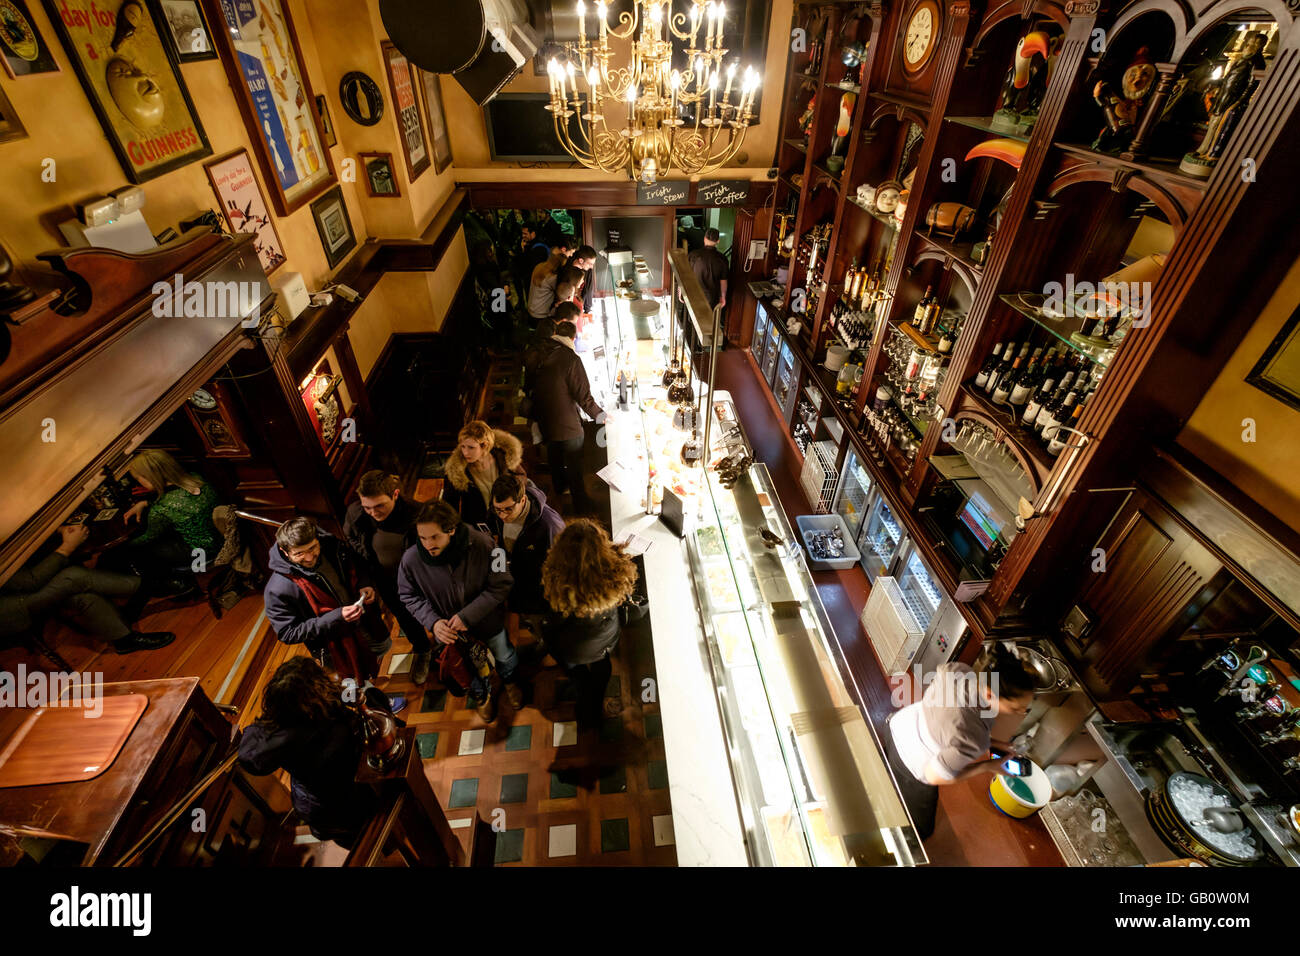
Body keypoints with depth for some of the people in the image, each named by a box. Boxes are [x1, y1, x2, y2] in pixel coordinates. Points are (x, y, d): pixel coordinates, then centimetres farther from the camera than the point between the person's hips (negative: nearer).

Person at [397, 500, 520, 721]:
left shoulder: (481, 545, -34)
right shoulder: (411, 559, -28)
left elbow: (501, 585, -24)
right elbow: (409, 596, -10)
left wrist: (468, 616, -29)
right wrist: (433, 621, -25)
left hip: (489, 622, -1)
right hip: (449, 631, 1)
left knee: (505, 657, 29)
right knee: (470, 670, 29)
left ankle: (510, 682, 65)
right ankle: (481, 695, 64)